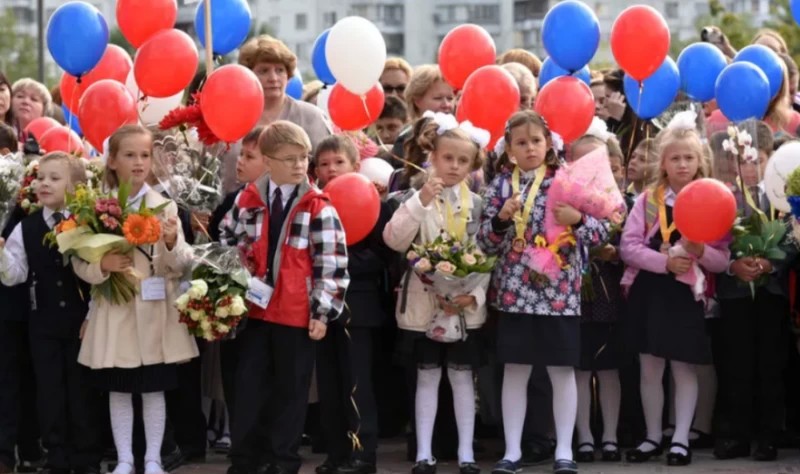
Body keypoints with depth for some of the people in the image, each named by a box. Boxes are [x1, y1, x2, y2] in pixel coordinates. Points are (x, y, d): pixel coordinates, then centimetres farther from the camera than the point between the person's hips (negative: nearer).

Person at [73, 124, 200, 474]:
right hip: (114, 310, 0)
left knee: (154, 387, 7)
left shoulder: (165, 206, -2)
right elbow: (79, 262, -1)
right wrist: (102, 265, -20)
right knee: (118, 389, 8)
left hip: (156, 310, 0)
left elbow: (181, 265, -4)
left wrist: (172, 243, -23)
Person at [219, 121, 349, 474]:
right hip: (253, 308, 3)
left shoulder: (318, 207, -8)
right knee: (247, 386, 9)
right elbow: (227, 247, 11)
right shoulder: (247, 200, 1)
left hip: (298, 314, -3)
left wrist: (323, 311, -11)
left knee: (291, 388, 8)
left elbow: (332, 264, -8)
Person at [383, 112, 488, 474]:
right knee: (427, 377, 5)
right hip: (424, 303, -1)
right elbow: (395, 241, -18)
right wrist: (421, 201, -25)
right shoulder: (416, 198, -3)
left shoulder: (477, 204, 3)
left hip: (466, 305, 1)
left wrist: (474, 295, -14)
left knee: (462, 376, 7)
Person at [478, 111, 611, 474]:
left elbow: (601, 232, -3)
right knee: (514, 371, 6)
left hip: (559, 292, -1)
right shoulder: (500, 185, 4)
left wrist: (576, 219, -21)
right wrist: (501, 217, -14)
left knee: (562, 371, 4)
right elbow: (485, 241, 4)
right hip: (514, 292, 1)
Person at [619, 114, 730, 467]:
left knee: (684, 368, 2)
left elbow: (723, 260, -2)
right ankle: (653, 437, 18)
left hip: (687, 295, -1)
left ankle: (680, 438, 10)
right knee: (650, 368, 7)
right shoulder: (647, 200, 3)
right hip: (649, 291, 1)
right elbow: (628, 246, -5)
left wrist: (701, 252, -23)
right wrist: (664, 261, -18)